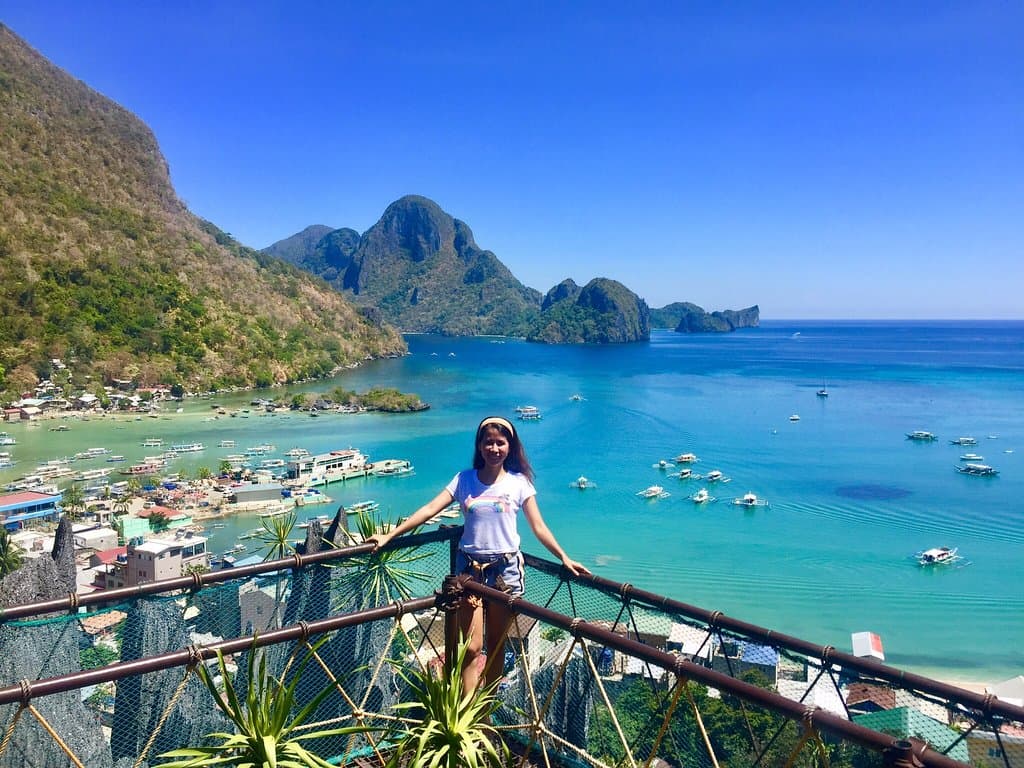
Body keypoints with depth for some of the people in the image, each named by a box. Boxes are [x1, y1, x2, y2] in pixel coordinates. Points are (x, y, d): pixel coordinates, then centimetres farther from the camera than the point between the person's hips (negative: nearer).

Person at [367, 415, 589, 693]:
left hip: (506, 568, 0)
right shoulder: (465, 479, 2)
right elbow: (429, 509, -4)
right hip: (470, 568, 0)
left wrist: (564, 558, -4)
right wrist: (389, 536, -9)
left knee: (496, 646, 10)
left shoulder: (519, 483, 1)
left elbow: (538, 527, 3)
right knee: (471, 648, -4)